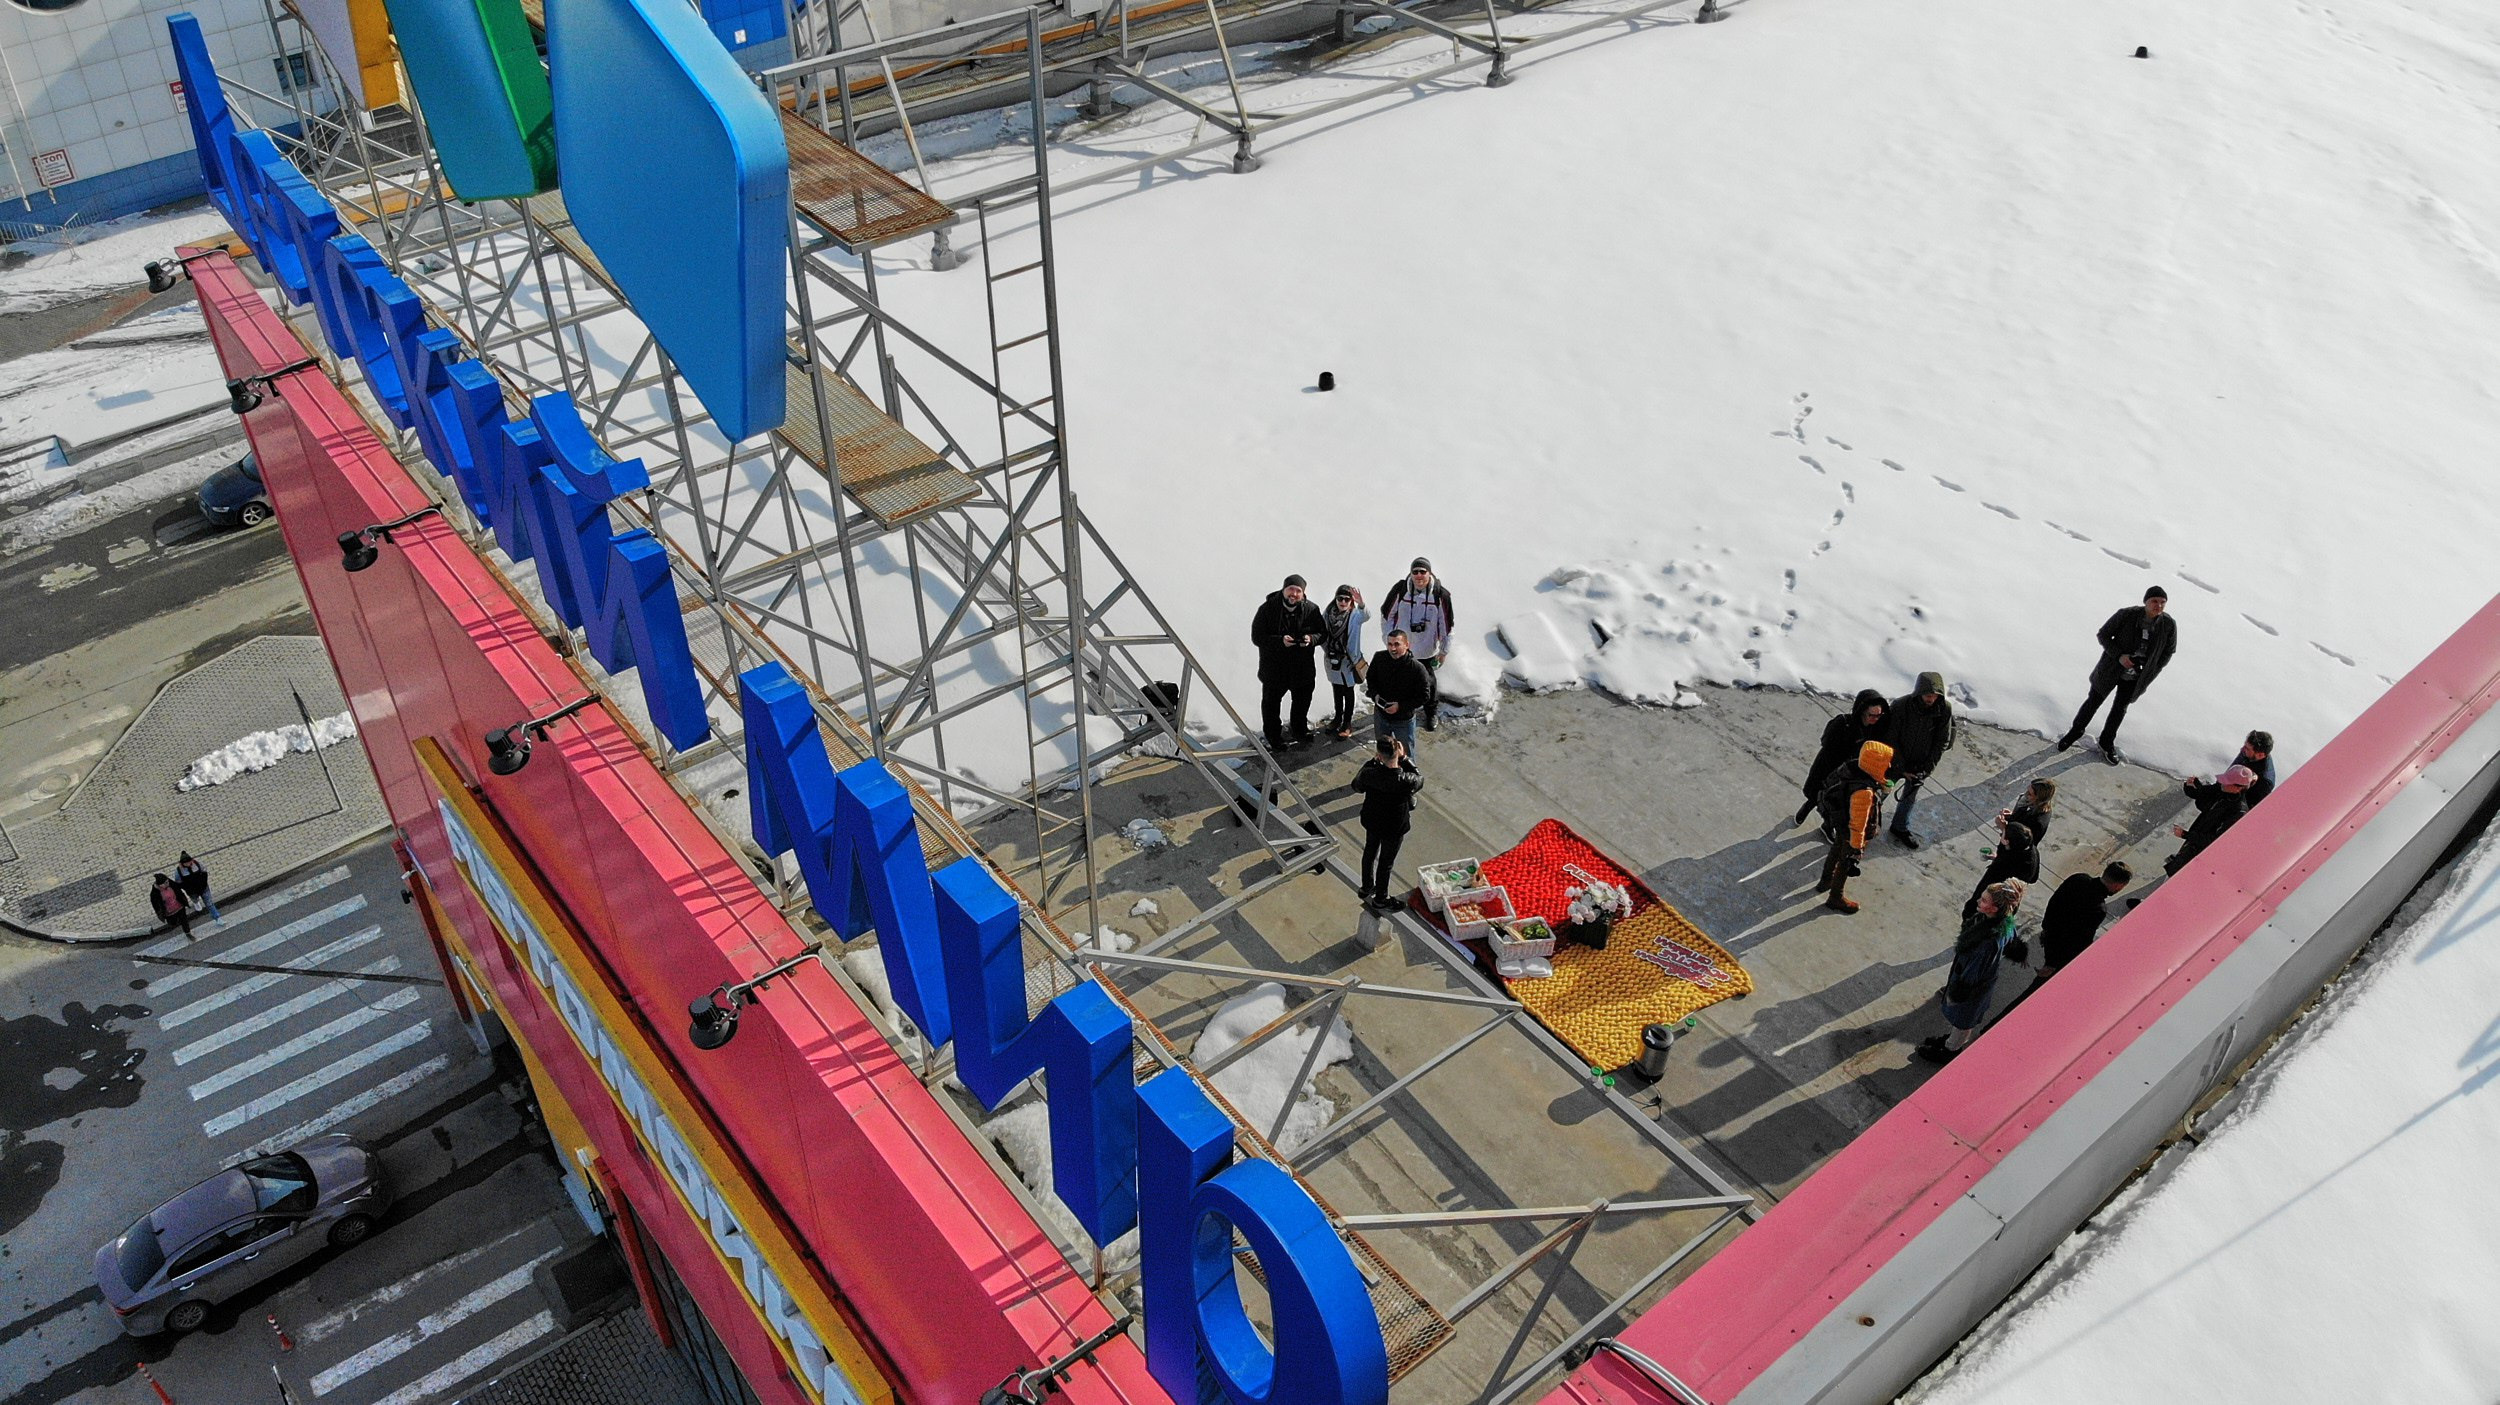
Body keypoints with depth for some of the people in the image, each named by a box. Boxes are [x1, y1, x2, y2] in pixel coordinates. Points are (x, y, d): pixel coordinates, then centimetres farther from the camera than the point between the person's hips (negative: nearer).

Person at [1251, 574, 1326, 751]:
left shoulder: (1311, 609, -9)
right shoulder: (1268, 609, -18)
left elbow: (1323, 633, 0)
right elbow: (1257, 637, -17)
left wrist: (1311, 639, -24)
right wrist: (1280, 641, -32)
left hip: (1303, 668, 3)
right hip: (1273, 668, -3)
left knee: (1302, 701, 24)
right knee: (1271, 703, 9)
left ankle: (1300, 732, 49)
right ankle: (1273, 737, 30)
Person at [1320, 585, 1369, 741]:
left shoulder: (1355, 615, -19)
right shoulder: (1327, 613, -8)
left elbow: (1366, 616, -42)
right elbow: (1322, 633, 3)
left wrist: (1361, 604, -62)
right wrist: (1326, 649, -3)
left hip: (1349, 659, -4)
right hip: (1332, 659, 4)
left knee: (1348, 690, 9)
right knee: (1337, 689, 21)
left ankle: (1347, 722, 23)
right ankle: (1338, 717, 39)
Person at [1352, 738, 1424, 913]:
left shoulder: (1369, 773, -26)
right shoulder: (1405, 781, -35)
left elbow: (1357, 787, -2)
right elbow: (1419, 779, -10)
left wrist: (1372, 761, -1)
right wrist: (1404, 759, -14)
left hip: (1371, 821, 4)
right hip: (1393, 828, -4)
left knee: (1370, 852, 29)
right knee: (1386, 862, 17)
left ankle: (1366, 887, 52)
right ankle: (1380, 900, 38)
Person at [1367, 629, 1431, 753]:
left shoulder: (1417, 668, -26)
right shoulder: (1379, 658, -15)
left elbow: (1424, 696, -16)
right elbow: (1370, 677, 5)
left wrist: (1400, 706, -24)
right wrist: (1375, 694, -13)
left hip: (1404, 720, -3)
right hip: (1381, 715, 4)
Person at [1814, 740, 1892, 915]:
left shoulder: (1852, 767, -20)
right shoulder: (1864, 792, -43)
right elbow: (1857, 823, -32)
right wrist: (1857, 846, -16)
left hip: (1838, 820, 8)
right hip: (1850, 833, -8)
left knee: (1837, 850, 33)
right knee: (1846, 863, 18)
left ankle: (1826, 881, 58)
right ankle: (1836, 897, 41)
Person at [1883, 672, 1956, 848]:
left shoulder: (1945, 708, -19)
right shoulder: (1901, 706, -28)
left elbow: (1942, 742, -7)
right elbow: (1891, 740, -19)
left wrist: (1928, 768, -12)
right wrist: (1901, 769, -18)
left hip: (1920, 764, 3)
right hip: (1896, 761, -3)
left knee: (1910, 796, 21)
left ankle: (1900, 827, 44)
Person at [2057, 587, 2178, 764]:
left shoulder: (2169, 625, -16)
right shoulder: (2127, 615, -24)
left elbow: (2168, 651, 0)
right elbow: (2103, 634, -13)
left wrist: (2149, 675, -5)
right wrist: (2119, 655, -25)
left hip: (2135, 677, 2)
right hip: (2112, 668, -2)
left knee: (2120, 709, 20)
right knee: (2094, 701, 14)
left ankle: (2107, 742, 41)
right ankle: (2076, 731, 38)